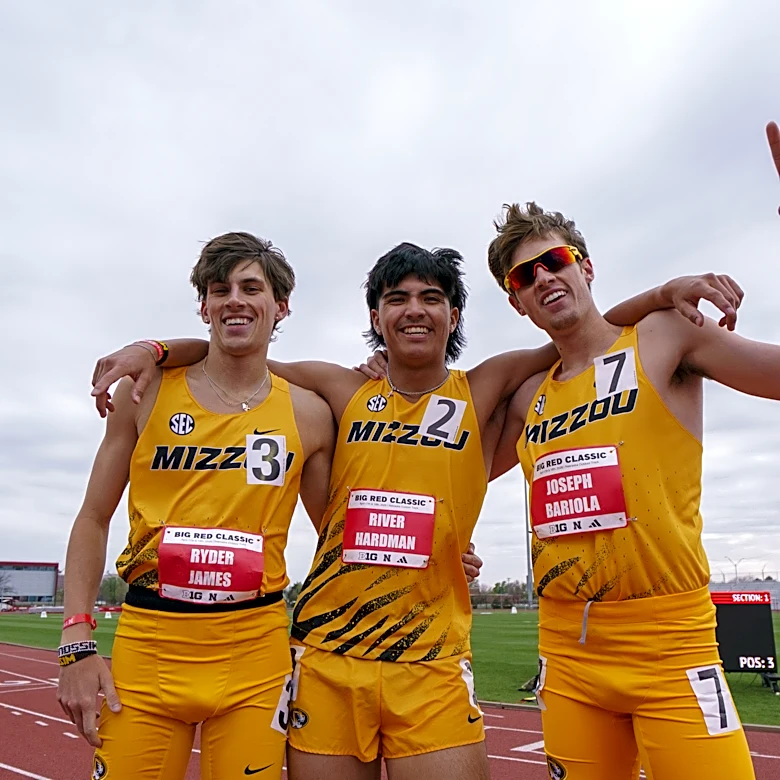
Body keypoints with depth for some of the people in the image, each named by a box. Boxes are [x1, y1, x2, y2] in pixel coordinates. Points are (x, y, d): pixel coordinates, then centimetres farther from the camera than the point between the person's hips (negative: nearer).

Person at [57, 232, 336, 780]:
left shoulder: (307, 414, 1)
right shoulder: (146, 392, 1)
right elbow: (93, 520, 5)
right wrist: (78, 644, -1)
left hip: (255, 654, 0)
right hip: (147, 645, 0)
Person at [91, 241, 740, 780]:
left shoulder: (482, 393, 2)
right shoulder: (345, 393, 3)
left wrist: (663, 294, -6)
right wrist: (151, 351, -1)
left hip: (432, 666, -1)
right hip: (325, 660, 1)